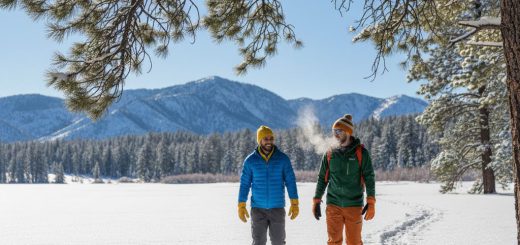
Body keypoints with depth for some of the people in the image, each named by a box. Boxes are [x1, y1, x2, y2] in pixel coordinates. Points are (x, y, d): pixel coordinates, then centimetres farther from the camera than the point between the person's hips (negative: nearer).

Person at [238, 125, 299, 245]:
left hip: (277, 208, 0)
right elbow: (244, 184, 2)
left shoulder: (283, 158, -2)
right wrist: (241, 206, -2)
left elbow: (290, 181, -2)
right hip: (258, 209, 0)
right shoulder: (250, 160, -2)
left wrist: (294, 204, -8)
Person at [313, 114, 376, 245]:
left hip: (354, 206, -2)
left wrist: (371, 203, -12)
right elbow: (322, 178, 13)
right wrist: (316, 201, 9)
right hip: (333, 205, 2)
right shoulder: (330, 154, 7)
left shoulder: (360, 152, -2)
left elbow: (369, 178, -4)